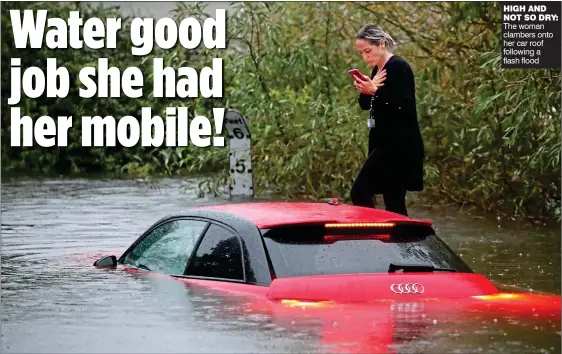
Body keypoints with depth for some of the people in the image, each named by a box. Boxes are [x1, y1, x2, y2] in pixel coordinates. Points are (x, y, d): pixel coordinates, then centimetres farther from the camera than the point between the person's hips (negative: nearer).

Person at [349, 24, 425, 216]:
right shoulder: (378, 70, 14)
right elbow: (365, 105, 18)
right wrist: (366, 90, -3)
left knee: (360, 193, -13)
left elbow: (405, 107, -21)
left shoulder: (399, 67, -12)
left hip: (398, 145, -9)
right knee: (393, 201, 8)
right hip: (386, 142, 9)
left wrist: (375, 91, -27)